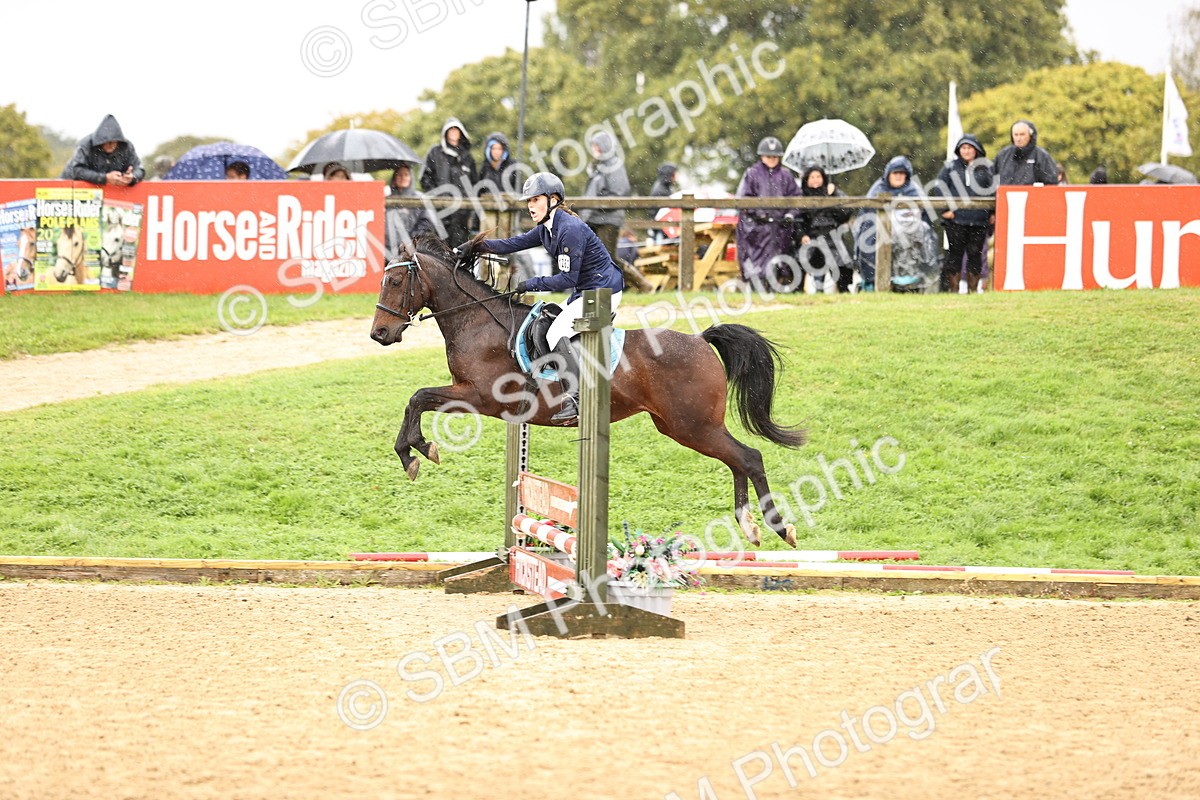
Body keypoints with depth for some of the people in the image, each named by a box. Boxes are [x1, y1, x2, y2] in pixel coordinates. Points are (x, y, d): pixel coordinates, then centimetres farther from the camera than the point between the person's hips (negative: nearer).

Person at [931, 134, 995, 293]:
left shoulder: (987, 168, 9)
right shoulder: (951, 167, 7)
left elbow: (994, 191, 11)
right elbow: (939, 188, 5)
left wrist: (993, 213, 5)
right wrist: (945, 210, -4)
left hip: (979, 220, 1)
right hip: (956, 219, -1)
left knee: (975, 253, 4)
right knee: (955, 253, -1)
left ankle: (974, 286, 10)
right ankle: (952, 286, 1)